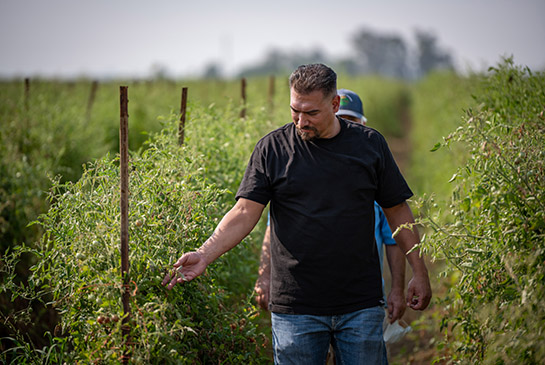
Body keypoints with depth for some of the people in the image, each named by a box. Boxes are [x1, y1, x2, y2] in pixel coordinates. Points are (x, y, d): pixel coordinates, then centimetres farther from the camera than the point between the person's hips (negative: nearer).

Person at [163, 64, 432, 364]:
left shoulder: (370, 144, 5)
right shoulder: (272, 148, 0)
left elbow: (397, 210, 11)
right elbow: (245, 212, -5)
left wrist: (419, 272, 8)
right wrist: (204, 254, -19)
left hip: (361, 306, 1)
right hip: (295, 310, -1)